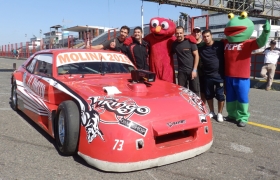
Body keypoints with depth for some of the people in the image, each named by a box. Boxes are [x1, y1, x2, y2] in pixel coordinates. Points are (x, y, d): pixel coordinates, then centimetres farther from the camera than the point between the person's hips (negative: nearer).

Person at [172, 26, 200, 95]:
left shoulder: (190, 42, -5)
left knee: (195, 91, 2)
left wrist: (194, 70, -10)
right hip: (181, 72, 3)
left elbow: (196, 56, -4)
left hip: (192, 71, -3)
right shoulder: (174, 44, 6)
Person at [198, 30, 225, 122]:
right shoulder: (200, 48, 5)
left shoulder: (220, 44, -2)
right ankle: (211, 112, 28)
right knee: (208, 95, 11)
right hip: (207, 75, 3)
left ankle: (220, 113, 16)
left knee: (220, 95, 2)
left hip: (219, 75, -3)